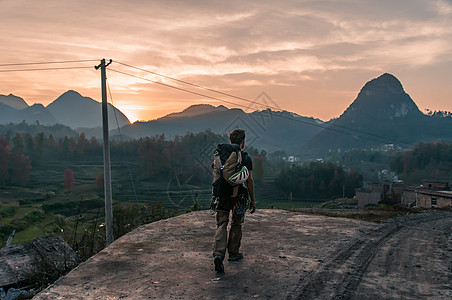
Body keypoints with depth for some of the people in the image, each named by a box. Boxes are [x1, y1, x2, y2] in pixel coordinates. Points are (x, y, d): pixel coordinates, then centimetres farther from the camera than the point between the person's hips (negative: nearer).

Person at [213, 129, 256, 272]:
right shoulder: (245, 158, -7)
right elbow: (249, 180, -7)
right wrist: (252, 200, 0)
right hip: (238, 195, -2)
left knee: (221, 224, 2)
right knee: (236, 225, 14)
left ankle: (218, 254, -15)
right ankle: (233, 253, 26)